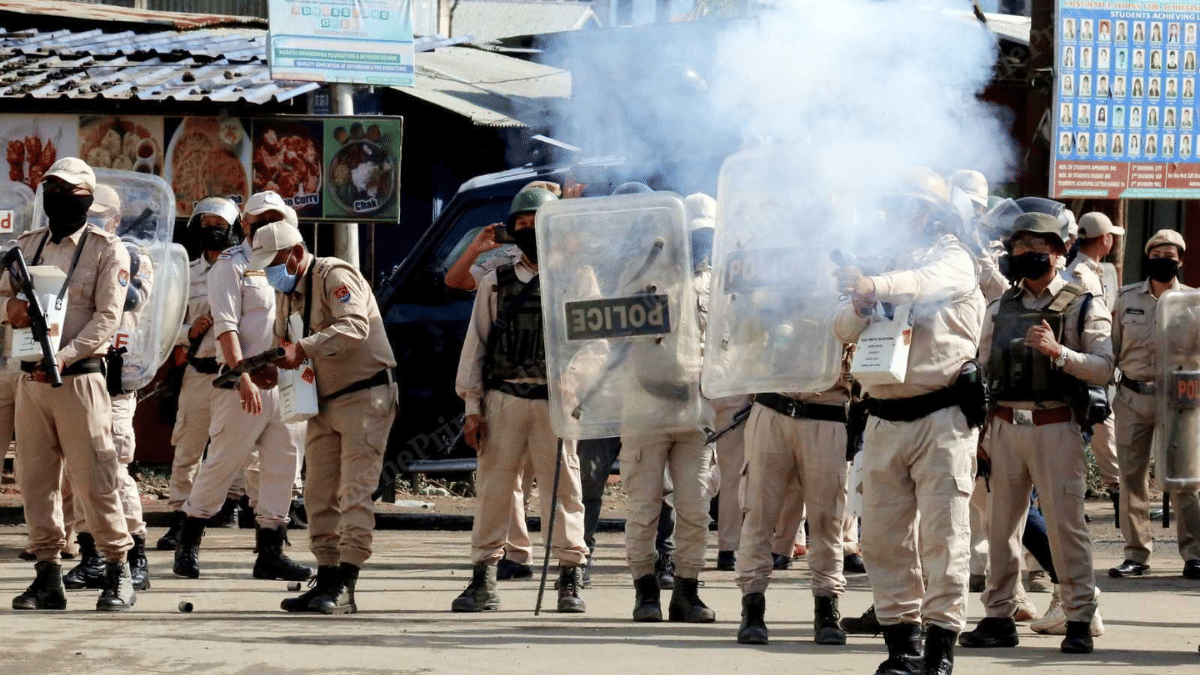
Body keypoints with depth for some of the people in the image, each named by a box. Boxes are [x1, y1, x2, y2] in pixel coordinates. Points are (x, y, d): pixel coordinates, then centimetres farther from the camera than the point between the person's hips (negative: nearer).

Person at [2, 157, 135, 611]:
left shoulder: (106, 250, -1)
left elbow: (107, 317, -8)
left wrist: (63, 355, -19)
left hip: (79, 377, -5)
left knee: (94, 479, -7)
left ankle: (118, 573, 0)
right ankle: (48, 577, 11)